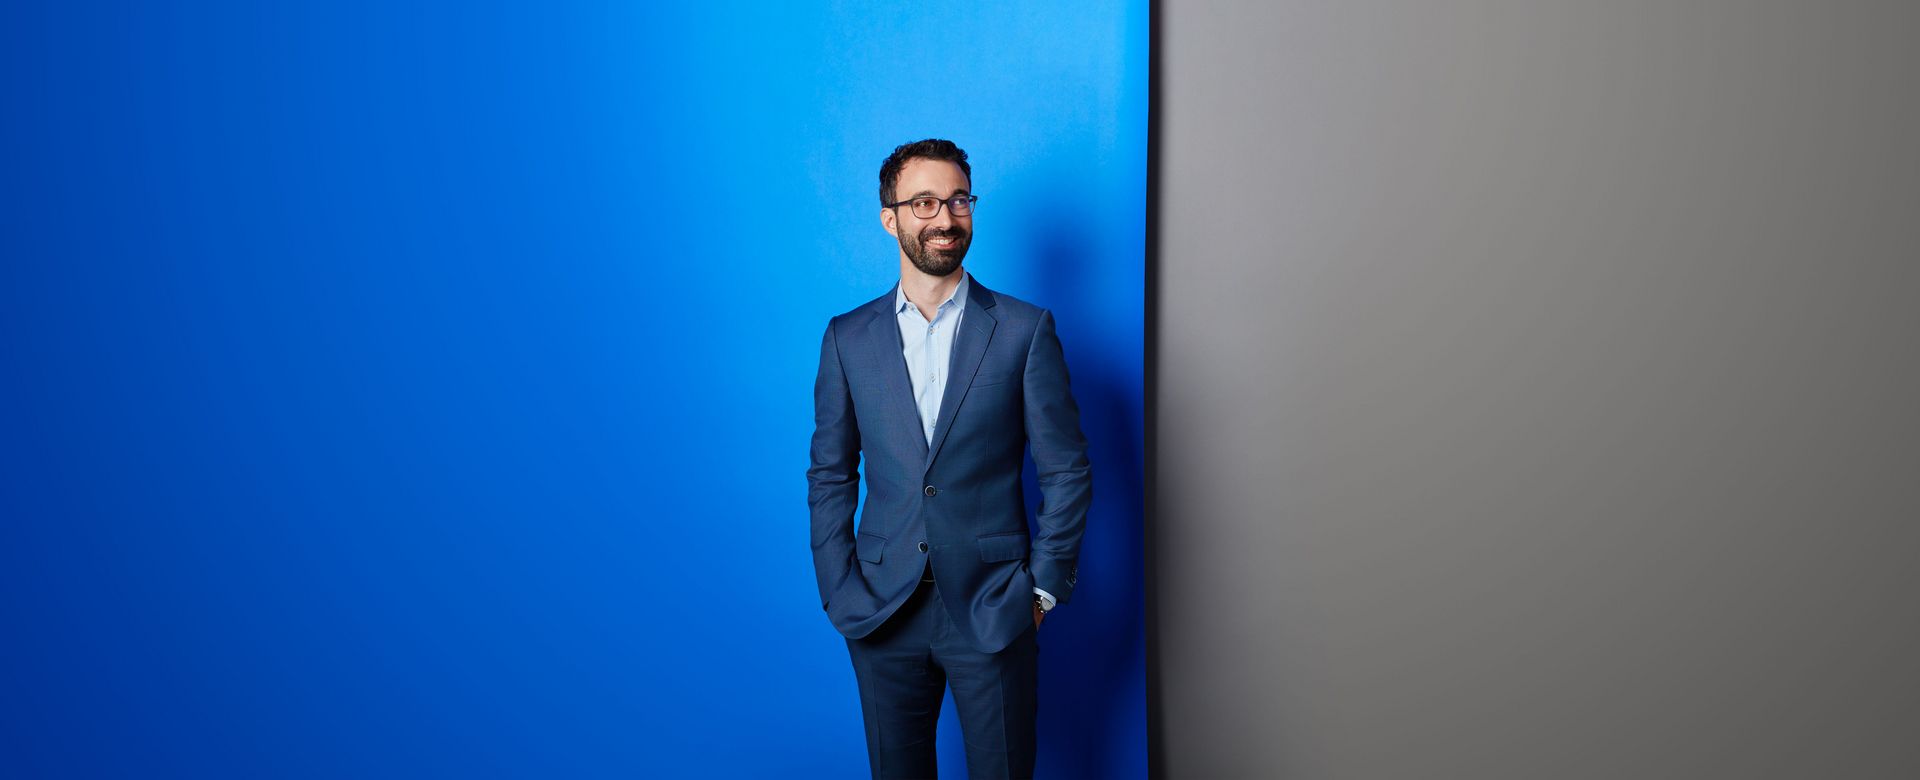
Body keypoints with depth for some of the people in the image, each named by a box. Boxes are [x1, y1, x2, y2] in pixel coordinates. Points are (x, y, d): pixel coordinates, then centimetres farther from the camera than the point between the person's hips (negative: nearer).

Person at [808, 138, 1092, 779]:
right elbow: (829, 476, 7)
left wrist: (1044, 587, -3)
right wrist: (838, 593, 1)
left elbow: (1066, 471, 0)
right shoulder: (849, 338, 3)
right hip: (882, 613, 2)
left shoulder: (1025, 330, -2)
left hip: (993, 612, -1)